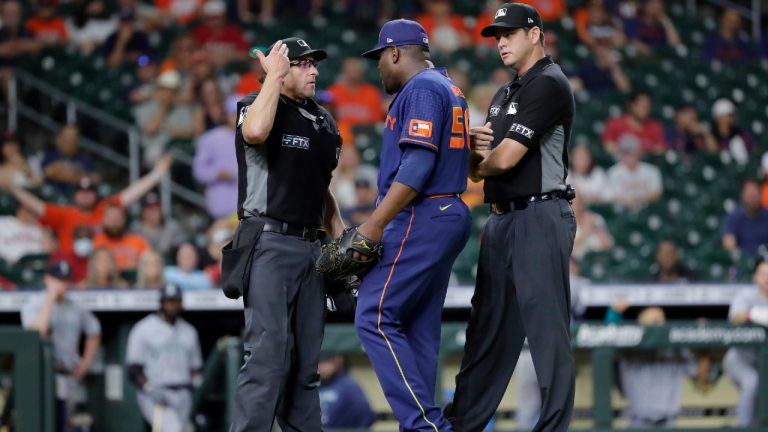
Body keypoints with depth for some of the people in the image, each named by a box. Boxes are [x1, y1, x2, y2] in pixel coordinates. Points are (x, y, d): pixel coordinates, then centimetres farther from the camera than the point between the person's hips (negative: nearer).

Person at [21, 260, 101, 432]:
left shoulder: (75, 308, 13)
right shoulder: (33, 306, -3)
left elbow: (94, 332, 26)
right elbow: (39, 329, -22)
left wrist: (86, 361, 14)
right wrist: (50, 298, -16)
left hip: (70, 377, 6)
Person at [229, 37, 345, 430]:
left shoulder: (323, 121, 17)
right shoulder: (258, 105, -5)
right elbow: (255, 132, -30)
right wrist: (274, 76, -18)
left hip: (310, 247, 8)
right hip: (270, 245, -8)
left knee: (307, 359, 9)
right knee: (268, 352, -17)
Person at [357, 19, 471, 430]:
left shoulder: (421, 89, -10)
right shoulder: (449, 89, 21)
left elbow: (417, 165, -20)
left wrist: (375, 224, -23)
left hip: (420, 220, -10)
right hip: (450, 215, 10)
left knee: (375, 318, -11)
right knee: (420, 328, 9)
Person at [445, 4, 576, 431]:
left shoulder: (549, 85, -11)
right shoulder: (505, 95, 20)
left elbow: (504, 159, -18)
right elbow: (479, 167, 20)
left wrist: (482, 161, 5)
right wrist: (476, 148, -4)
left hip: (540, 218, -10)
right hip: (501, 219, 10)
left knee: (547, 327, -9)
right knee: (488, 326, 12)